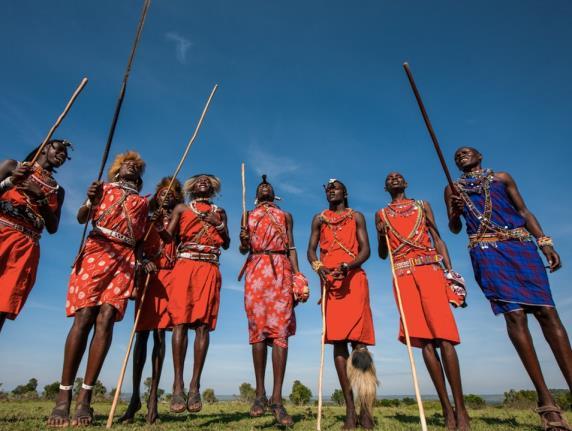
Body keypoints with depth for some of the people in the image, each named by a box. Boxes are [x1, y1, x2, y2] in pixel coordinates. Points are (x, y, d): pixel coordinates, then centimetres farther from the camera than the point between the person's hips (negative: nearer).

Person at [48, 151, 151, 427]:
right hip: (97, 251, -1)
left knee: (106, 319, -11)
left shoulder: (142, 202, 22)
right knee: (84, 317, -12)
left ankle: (85, 396, -9)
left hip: (126, 259, 1)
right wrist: (90, 201, -17)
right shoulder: (104, 188, 18)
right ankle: (64, 394, -6)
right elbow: (82, 218, 4)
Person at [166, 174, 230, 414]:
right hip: (184, 266, 0)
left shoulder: (219, 212, 22)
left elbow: (226, 244, 14)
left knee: (203, 325, -6)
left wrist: (217, 224, 1)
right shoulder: (181, 209, 20)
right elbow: (167, 236, 10)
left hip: (209, 269, 1)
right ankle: (178, 385, -7)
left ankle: (195, 385, -2)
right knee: (181, 322, -10)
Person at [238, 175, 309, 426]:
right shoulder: (248, 216, 23)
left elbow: (291, 247, 14)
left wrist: (297, 274, 0)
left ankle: (277, 398, -8)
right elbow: (243, 249, 15)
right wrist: (243, 240, -9)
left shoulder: (285, 215, 23)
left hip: (281, 270, 0)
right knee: (258, 329, -4)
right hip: (256, 270, 1)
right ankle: (260, 393, 5)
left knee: (280, 330, -9)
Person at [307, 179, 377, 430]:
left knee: (358, 339, -8)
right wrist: (318, 268, -12)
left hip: (354, 277, -1)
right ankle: (350, 409, 4)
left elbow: (365, 249, 3)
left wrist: (347, 266, -17)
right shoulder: (319, 219, 18)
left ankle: (365, 409, 0)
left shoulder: (357, 217, 14)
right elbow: (311, 249, 10)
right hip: (330, 280, 2)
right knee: (338, 341, -2)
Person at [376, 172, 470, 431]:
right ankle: (447, 409, 2)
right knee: (424, 339, -4)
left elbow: (437, 239, 13)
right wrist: (381, 235, -5)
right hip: (403, 275, 1)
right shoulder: (381, 214, 19)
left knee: (443, 336, -10)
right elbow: (382, 254, 17)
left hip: (430, 269, 0)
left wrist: (450, 270, -1)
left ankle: (460, 409, -4)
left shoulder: (423, 205, 20)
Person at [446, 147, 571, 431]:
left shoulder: (502, 178, 21)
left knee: (546, 311, -8)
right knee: (514, 315, -11)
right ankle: (545, 399, -9)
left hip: (520, 244, 2)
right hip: (485, 251, -2)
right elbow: (454, 228, 14)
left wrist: (544, 241, 0)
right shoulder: (453, 188, 17)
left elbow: (524, 211, 14)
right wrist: (455, 211, -9)